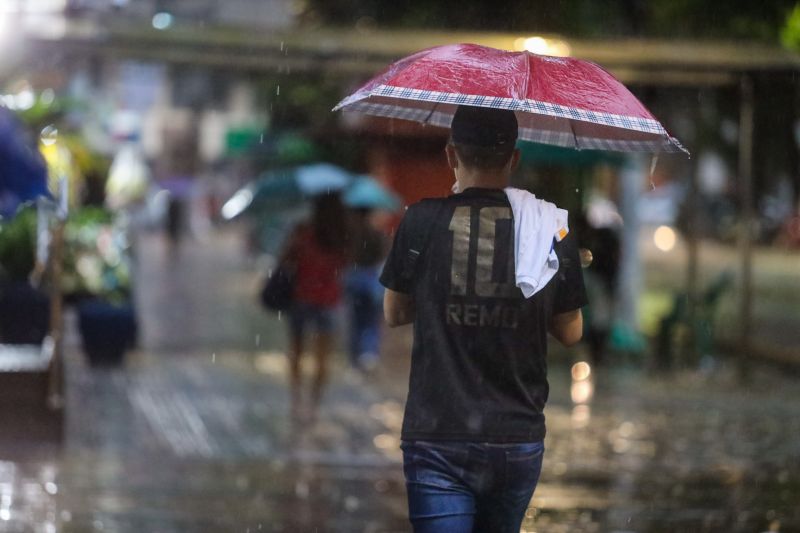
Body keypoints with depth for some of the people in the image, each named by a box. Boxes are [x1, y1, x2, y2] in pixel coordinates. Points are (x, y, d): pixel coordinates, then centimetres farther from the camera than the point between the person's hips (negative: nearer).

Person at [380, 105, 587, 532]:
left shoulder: (422, 221, -5)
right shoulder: (551, 229, -1)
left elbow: (394, 314, 9)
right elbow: (570, 332, 10)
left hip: (436, 439, -3)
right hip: (518, 441, 3)